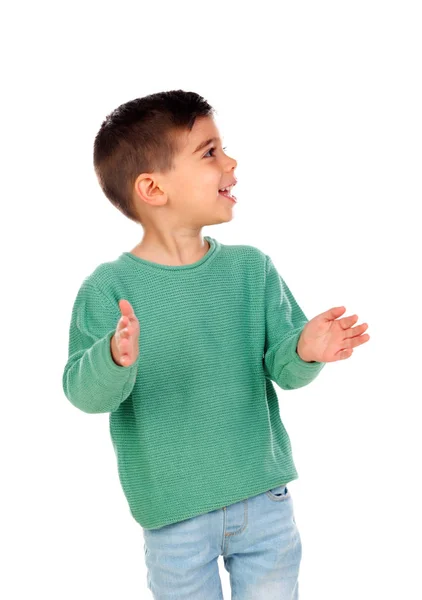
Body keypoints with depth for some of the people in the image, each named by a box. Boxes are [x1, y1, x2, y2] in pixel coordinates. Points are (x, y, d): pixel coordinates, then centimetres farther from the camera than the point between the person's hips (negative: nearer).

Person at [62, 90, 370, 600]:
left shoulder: (251, 268, -2)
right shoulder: (109, 287, -12)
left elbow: (281, 367, -2)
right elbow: (82, 391, -16)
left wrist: (304, 351, -24)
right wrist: (114, 360, -38)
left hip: (265, 498, 3)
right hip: (174, 514, -2)